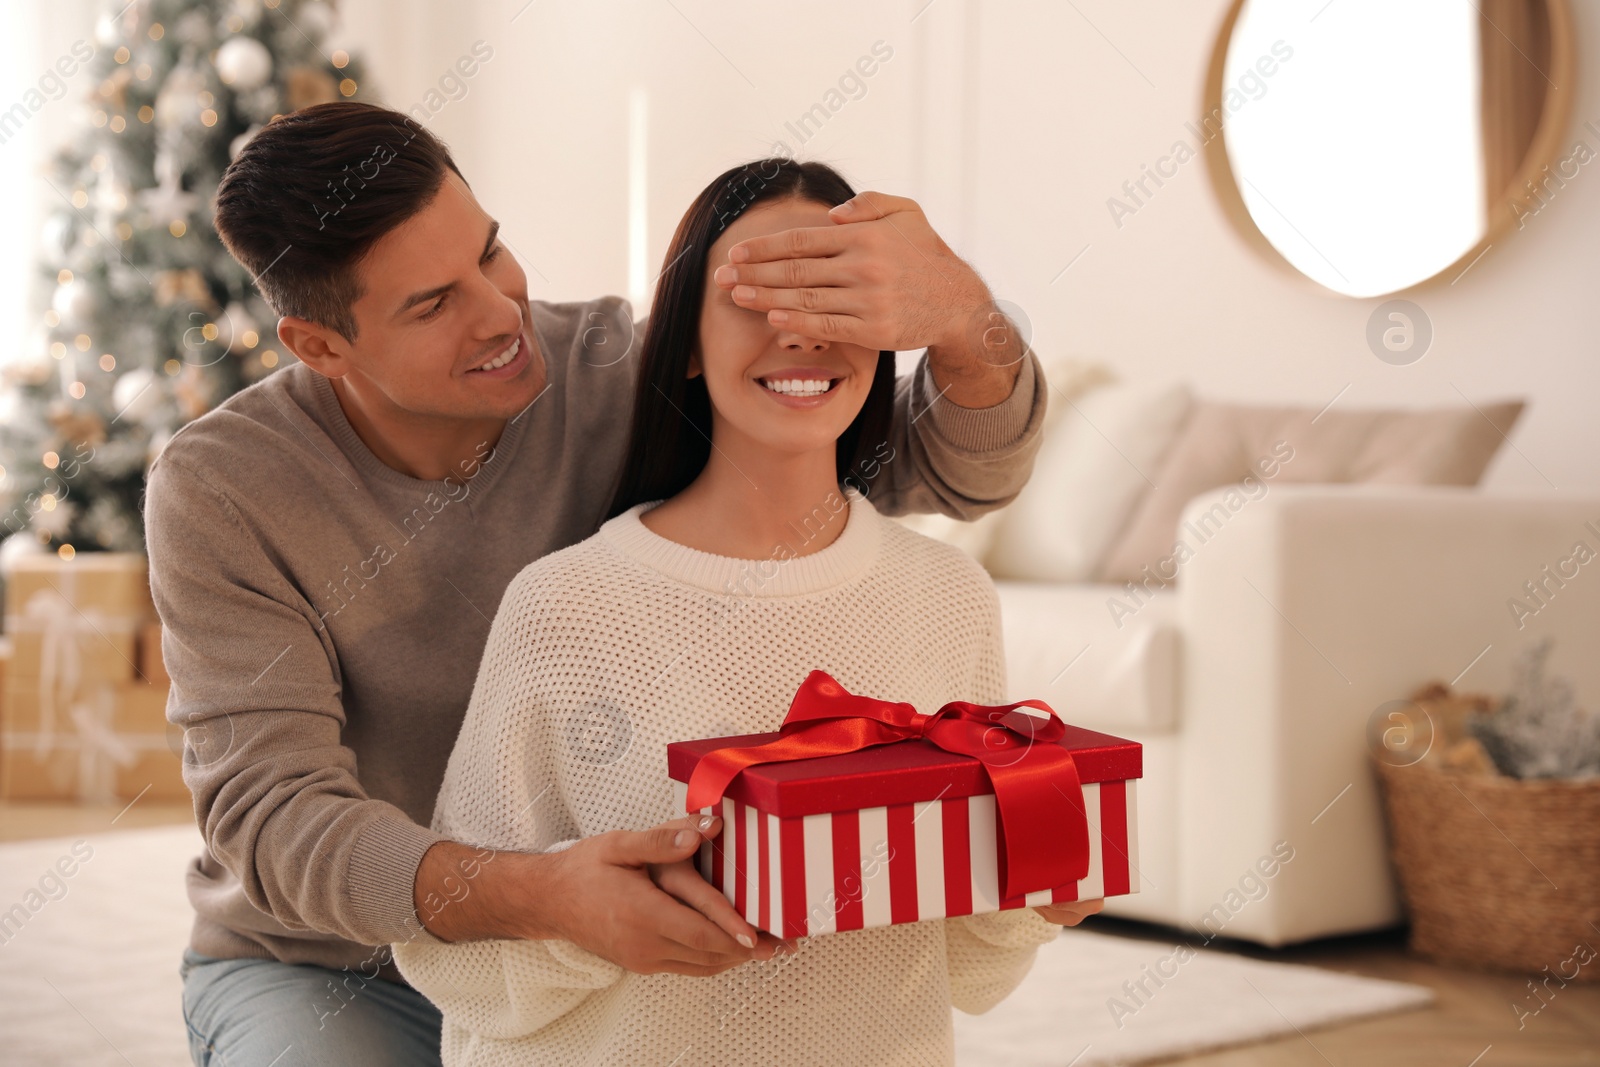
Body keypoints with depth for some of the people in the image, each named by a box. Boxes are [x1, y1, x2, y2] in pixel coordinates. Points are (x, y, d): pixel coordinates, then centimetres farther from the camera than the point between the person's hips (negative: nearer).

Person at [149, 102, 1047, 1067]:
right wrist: (542, 896, -44)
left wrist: (963, 317, -37)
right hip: (324, 973, -2)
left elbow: (959, 465, -12)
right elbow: (275, 819, -26)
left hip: (575, 950, 2)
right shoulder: (219, 491, -19)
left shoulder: (610, 376, -13)